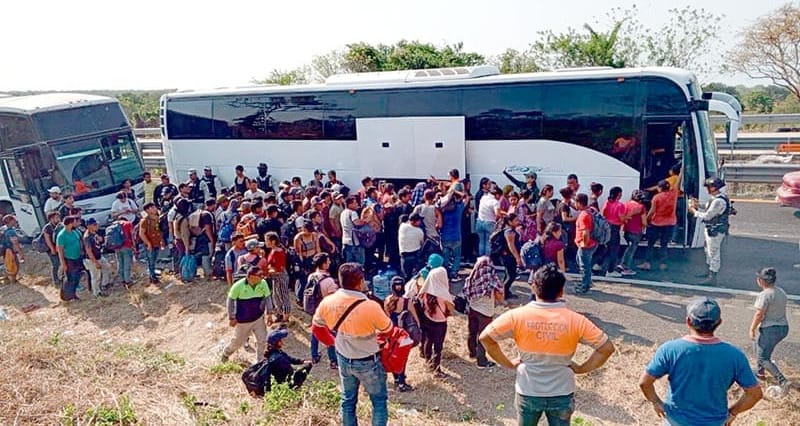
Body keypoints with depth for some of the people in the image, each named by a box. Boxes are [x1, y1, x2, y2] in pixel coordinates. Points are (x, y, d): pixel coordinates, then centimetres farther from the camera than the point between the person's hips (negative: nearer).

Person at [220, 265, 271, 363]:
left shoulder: (263, 283, -16)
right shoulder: (238, 286, -23)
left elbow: (267, 298, -2)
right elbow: (231, 300, -10)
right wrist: (231, 318, -8)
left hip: (258, 318, 2)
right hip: (242, 321, -2)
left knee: (262, 340, 4)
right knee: (238, 341, 16)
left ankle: (260, 361, 26)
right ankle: (226, 353, 47)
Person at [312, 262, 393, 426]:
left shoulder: (327, 303, -16)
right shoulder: (370, 307, -31)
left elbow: (316, 327, 2)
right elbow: (388, 329, -12)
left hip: (343, 359, 5)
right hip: (368, 362, -5)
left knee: (348, 400, 23)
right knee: (379, 401, 16)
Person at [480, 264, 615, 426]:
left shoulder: (517, 315, -16)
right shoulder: (575, 320, -15)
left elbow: (485, 337, -13)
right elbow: (607, 347, -10)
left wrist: (508, 364, -3)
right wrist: (581, 368, -1)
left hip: (528, 393, 0)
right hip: (562, 394, 0)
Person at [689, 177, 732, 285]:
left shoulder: (718, 201, -23)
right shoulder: (714, 199, 10)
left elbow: (707, 216, -22)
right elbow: (707, 212, 16)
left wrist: (694, 212, -10)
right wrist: (697, 207, 6)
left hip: (716, 231, -11)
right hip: (712, 229, 11)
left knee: (714, 253, -4)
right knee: (709, 252, 22)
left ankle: (712, 278, 1)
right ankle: (710, 272, 36)